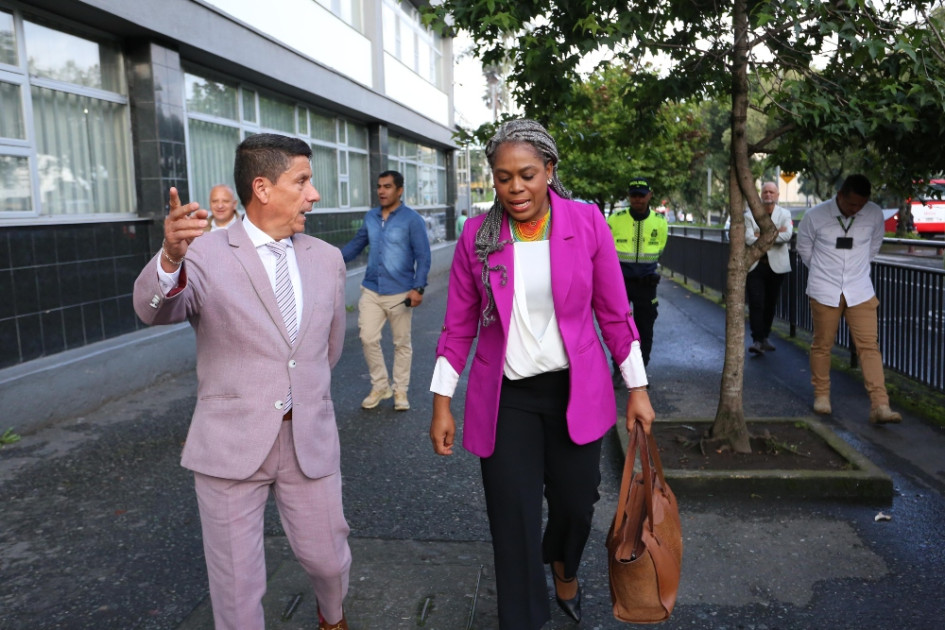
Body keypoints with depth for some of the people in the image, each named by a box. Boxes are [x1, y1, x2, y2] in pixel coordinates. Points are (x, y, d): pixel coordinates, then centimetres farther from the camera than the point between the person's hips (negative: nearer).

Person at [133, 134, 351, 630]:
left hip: (310, 440, 3)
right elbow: (154, 309, -27)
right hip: (231, 444, -3)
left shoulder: (327, 259, 4)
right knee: (237, 583, 9)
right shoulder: (206, 252, -8)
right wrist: (171, 257, -46)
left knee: (328, 558, 17)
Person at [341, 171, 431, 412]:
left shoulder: (412, 219, -7)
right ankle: (380, 386, 20)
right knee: (368, 338, 2)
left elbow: (423, 256, -9)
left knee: (401, 343, 7)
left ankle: (400, 390, 21)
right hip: (371, 290, 4)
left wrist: (418, 288, -18)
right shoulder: (370, 217, 7)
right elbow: (356, 245, 15)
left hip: (400, 293, -4)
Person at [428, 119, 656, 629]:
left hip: (576, 392, 1)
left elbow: (613, 313, 0)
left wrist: (637, 388, 1)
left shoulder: (586, 223, -6)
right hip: (505, 398, 0)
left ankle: (564, 566, 53)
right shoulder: (477, 234, -5)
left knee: (576, 505, 17)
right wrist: (441, 402, 0)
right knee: (513, 527, 4)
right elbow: (459, 325, 0)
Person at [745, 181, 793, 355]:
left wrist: (763, 235, -13)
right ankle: (757, 340, -8)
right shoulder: (750, 215, 3)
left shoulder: (785, 215, 6)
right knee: (756, 303, -10)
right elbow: (748, 238, -12)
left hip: (776, 266, 2)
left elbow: (787, 236, -12)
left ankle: (764, 337, 23)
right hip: (755, 265, -2)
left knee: (770, 304, 9)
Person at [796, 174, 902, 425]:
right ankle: (821, 395, 25)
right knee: (822, 345, 8)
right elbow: (804, 248, 5)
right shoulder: (815, 216, -12)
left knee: (869, 346, -3)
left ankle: (880, 407, -4)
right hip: (824, 291, -1)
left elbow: (874, 245, 13)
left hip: (860, 291, 1)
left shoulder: (874, 214, -7)